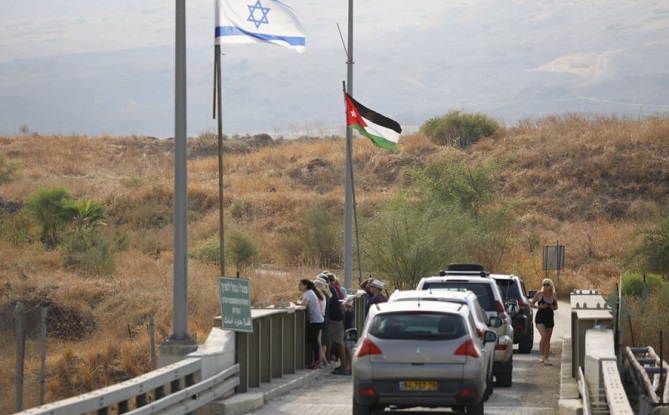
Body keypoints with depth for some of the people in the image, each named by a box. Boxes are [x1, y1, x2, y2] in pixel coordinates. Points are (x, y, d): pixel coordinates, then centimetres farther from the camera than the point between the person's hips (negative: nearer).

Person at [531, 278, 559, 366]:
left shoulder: (554, 296, 4)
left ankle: (546, 358, 15)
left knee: (548, 339, 8)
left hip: (550, 318, 4)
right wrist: (539, 307, -15)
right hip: (540, 318, -4)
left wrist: (554, 307, -7)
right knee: (544, 336, -21)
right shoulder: (539, 294, -5)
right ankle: (542, 355, -3)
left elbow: (556, 306, 16)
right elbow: (531, 304, 2)